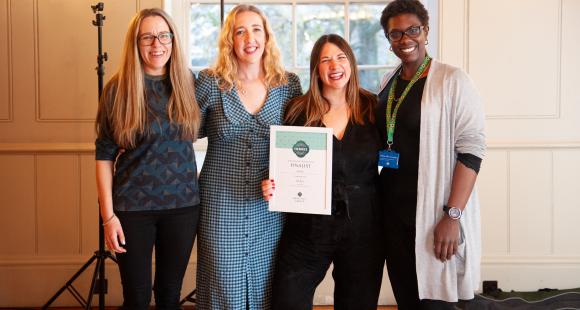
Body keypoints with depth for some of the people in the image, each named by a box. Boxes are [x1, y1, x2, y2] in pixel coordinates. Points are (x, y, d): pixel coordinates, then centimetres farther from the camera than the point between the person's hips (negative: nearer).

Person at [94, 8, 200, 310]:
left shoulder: (187, 83, 2)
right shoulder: (117, 89, -6)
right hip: (133, 206, -2)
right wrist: (108, 215, -9)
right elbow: (104, 155, -5)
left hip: (183, 204, 2)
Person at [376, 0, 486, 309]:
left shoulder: (452, 81, -9)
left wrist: (452, 215, -21)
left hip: (434, 213, -6)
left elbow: (471, 148, -14)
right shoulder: (388, 83, 10)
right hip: (392, 209, 6)